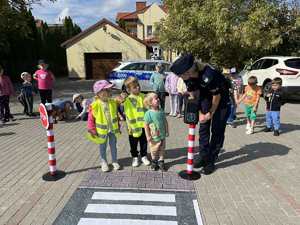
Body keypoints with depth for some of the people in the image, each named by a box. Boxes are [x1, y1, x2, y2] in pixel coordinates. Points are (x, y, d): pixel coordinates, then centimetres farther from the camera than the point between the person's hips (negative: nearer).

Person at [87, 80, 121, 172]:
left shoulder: (113, 102, -5)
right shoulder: (95, 105, -18)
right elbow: (91, 119, -11)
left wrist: (118, 126, 10)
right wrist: (92, 130, -10)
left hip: (113, 129, 3)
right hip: (102, 131, -3)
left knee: (113, 146, 16)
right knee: (102, 147, 14)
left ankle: (115, 161, 34)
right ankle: (104, 162, 33)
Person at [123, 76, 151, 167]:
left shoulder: (143, 96, 0)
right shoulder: (128, 100, -13)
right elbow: (128, 115, -12)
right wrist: (130, 127, -13)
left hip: (144, 125, 3)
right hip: (134, 126, -3)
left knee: (144, 142, 17)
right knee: (134, 144, 14)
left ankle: (144, 156, 34)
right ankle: (135, 157, 33)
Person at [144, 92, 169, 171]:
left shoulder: (161, 111, -3)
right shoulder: (148, 113, -19)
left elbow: (165, 122, 7)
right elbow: (146, 125, -14)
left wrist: (167, 131, 11)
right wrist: (148, 136, -13)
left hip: (162, 135, 4)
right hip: (154, 137, -4)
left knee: (162, 149, 17)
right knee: (154, 150, 14)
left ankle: (161, 162, 34)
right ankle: (154, 162, 37)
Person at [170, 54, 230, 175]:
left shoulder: (208, 74, -38)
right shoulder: (188, 76, -17)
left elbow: (217, 96, -24)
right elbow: (195, 95, -5)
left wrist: (211, 113, -11)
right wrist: (200, 113, -12)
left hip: (221, 97, -6)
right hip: (206, 95, 6)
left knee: (217, 130, -3)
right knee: (203, 126, 5)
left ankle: (211, 161, 7)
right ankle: (203, 155, 17)